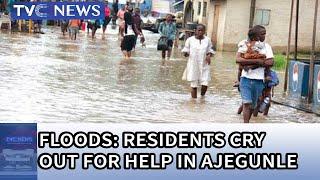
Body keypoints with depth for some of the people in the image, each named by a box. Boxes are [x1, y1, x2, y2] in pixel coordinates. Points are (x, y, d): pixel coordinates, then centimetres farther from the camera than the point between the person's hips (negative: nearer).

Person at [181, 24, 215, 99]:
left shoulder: (207, 40, 5)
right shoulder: (190, 40, 1)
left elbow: (210, 50, 11)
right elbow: (186, 49, 7)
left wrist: (209, 55, -10)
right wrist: (185, 53, -16)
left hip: (204, 65, 1)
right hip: (193, 65, -1)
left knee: (205, 84, -8)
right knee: (194, 85, 1)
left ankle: (202, 96, 22)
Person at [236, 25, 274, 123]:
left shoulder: (266, 46, 7)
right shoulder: (245, 44, 1)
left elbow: (270, 62, -7)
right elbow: (238, 59, -13)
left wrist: (250, 64, -13)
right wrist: (257, 61, -18)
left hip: (259, 80, 3)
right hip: (246, 78, -2)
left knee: (253, 105, 12)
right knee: (247, 103, -14)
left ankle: (246, 122, 29)